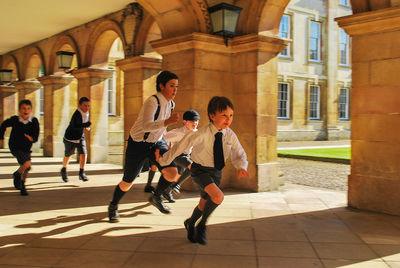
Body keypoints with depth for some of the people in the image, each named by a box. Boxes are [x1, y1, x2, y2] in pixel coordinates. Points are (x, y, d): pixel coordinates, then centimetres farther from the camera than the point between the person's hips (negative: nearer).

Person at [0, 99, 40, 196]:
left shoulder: (34, 121, -13)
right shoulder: (14, 120, -14)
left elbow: (35, 137, -12)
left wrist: (31, 138, -32)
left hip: (26, 148, 4)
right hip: (15, 147, -3)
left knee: (26, 169, 13)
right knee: (27, 163, -25)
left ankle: (22, 187, 39)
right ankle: (17, 175, 7)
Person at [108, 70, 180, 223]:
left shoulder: (170, 103, -1)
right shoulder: (152, 101, -25)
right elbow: (146, 126, -40)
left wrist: (164, 141, 24)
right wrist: (167, 122, -53)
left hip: (156, 143, 6)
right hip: (138, 144, -6)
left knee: (172, 173, -17)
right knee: (127, 183, 7)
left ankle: (156, 197, 12)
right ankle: (113, 206, 37)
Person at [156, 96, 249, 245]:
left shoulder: (230, 135, -10)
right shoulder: (202, 134, -24)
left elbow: (239, 155, -1)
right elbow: (182, 145, -17)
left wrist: (241, 167, -23)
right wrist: (163, 160, -8)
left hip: (216, 172, 5)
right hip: (200, 170, -5)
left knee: (204, 204, 17)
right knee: (218, 197, -27)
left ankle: (191, 223, 49)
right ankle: (202, 225, -2)